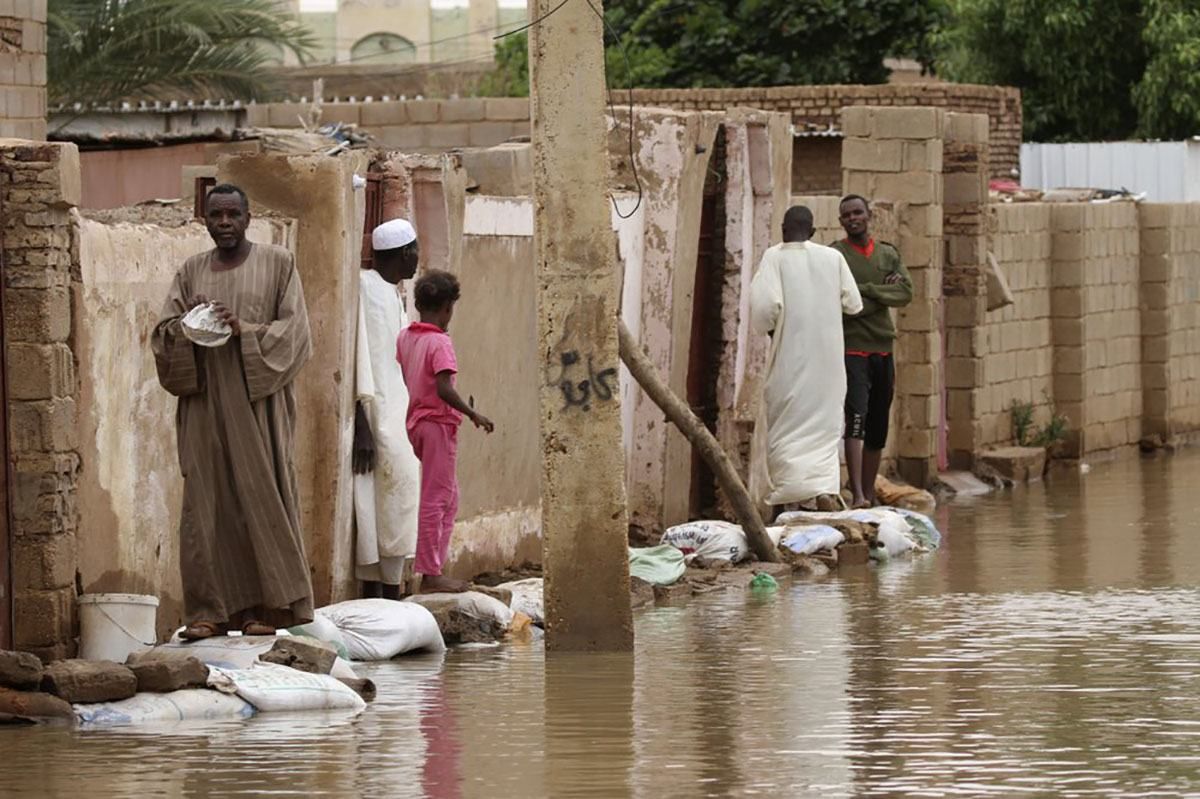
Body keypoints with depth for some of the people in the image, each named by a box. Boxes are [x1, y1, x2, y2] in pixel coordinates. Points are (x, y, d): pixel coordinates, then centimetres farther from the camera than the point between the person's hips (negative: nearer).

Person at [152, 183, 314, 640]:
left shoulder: (277, 264, 4)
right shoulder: (191, 272, 13)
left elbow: (294, 330, -2)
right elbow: (163, 333, 9)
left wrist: (245, 329, -17)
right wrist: (185, 324, -13)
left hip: (257, 400, -3)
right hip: (204, 401, 3)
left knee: (261, 495, -5)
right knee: (207, 500, -2)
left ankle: (271, 605, -2)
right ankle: (211, 610, -2)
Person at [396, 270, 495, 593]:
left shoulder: (405, 337, 8)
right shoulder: (439, 342, -16)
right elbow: (444, 388, -24)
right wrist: (473, 414, -16)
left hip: (416, 420, 8)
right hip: (438, 422, -8)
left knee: (449, 496, 17)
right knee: (435, 499, -4)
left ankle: (434, 566, 16)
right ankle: (430, 574, -2)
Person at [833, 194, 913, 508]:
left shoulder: (888, 254, 13)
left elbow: (906, 293, 0)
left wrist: (866, 291, -11)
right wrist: (883, 293, -8)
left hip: (883, 350, 6)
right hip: (851, 349, -6)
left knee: (877, 429, 9)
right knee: (856, 418, -20)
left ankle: (869, 494, 17)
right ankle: (857, 495, -28)